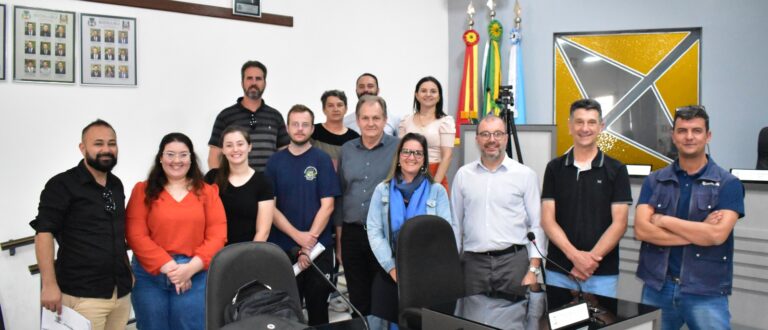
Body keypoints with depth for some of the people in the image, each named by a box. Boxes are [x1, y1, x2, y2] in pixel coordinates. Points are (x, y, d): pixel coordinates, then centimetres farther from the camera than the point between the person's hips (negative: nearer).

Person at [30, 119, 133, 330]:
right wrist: (49, 285, -17)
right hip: (82, 295, -6)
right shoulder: (62, 185, -7)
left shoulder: (116, 185, 13)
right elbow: (44, 233, -11)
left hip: (121, 292, 6)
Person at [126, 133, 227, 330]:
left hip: (196, 276, 0)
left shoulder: (207, 192, 6)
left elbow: (217, 236, 0)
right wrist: (169, 267, -13)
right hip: (150, 275, 0)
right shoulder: (143, 191, 4)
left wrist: (190, 268, -12)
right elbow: (136, 236, -4)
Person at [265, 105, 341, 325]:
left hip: (318, 247, -1)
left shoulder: (322, 159, -1)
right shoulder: (275, 161, 4)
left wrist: (310, 240, -13)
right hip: (283, 248, 1)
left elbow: (327, 205, -6)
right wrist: (298, 236, -12)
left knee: (318, 307, 9)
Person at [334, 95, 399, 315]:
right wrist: (339, 239, 11)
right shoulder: (347, 150, 10)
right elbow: (340, 195, 13)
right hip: (352, 234, 4)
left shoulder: (398, 148, -4)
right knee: (357, 299, 12)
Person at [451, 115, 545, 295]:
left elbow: (536, 225, 0)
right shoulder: (463, 175, 7)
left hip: (513, 260, -2)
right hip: (474, 262, 2)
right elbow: (456, 224, 11)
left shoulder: (526, 175, 1)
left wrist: (533, 270, -6)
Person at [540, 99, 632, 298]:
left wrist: (592, 258, -15)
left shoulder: (616, 170, 1)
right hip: (558, 271, 1)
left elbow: (619, 223, -4)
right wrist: (574, 255, -15)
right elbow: (547, 220, -2)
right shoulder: (554, 168, 4)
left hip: (602, 273, -1)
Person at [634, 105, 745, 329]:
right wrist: (700, 232, -13)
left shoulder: (728, 184, -2)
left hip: (706, 293, -2)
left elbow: (717, 235, -16)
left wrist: (663, 220, -10)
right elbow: (641, 230, -8)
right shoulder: (654, 181, 4)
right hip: (657, 287, 2)